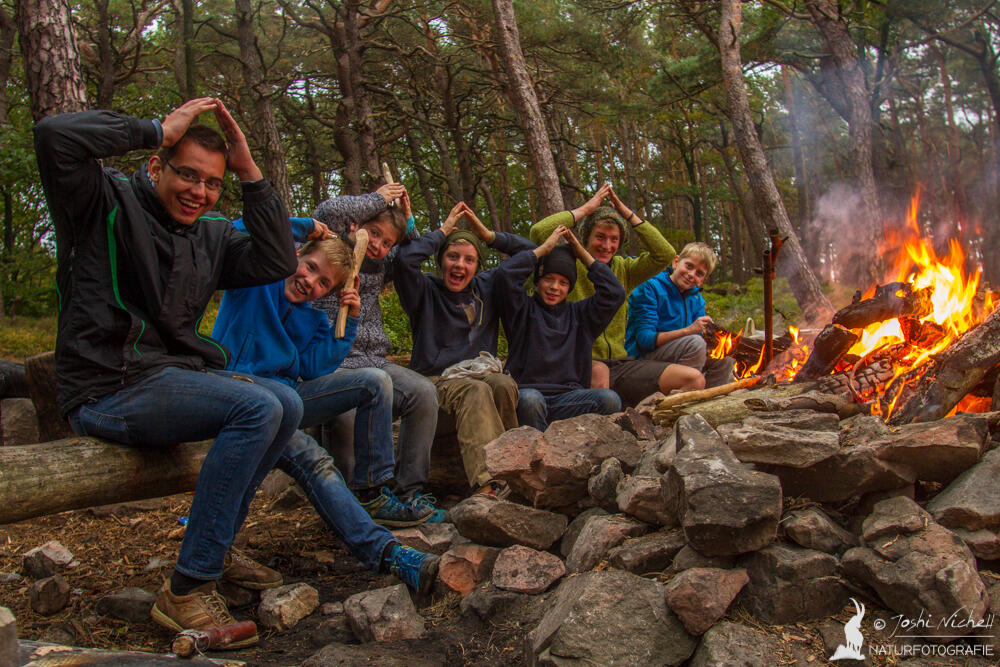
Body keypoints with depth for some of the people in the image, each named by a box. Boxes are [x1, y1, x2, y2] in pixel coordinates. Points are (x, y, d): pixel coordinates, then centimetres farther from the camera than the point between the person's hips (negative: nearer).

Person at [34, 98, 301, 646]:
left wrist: (250, 173, 1)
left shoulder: (210, 235, 16)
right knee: (256, 408, -25)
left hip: (173, 377, 9)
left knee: (286, 404, 2)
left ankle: (214, 546, 12)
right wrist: (158, 130, -12)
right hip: (105, 390, -8)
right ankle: (185, 591, -21)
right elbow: (55, 135, -21)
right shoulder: (107, 204, -3)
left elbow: (276, 263, 3)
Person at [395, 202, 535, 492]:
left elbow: (530, 253, 15)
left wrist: (488, 235, 4)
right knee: (476, 392, -36)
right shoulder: (426, 291, 3)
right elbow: (405, 259, -19)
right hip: (435, 379, -3)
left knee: (504, 384, -32)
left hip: (481, 372, 4)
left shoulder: (487, 286, 14)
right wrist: (443, 230, -5)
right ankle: (486, 482, -51)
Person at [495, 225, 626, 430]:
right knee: (530, 399, -39)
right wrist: (545, 248, 5)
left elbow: (614, 293, 11)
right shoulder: (524, 310, 12)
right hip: (527, 390, -3)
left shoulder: (578, 314, 23)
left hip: (568, 398, 3)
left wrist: (582, 252, 14)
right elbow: (505, 274, -5)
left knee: (610, 399, -27)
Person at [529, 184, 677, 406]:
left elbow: (665, 255, 0)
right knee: (599, 372, -42)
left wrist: (628, 213, 0)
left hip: (619, 362, 5)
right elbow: (538, 232, -16)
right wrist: (586, 209, -7)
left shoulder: (623, 269, 14)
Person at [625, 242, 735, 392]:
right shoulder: (650, 288, -13)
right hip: (642, 357, -7)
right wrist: (688, 330, -29)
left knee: (725, 359, -3)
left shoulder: (697, 299, 9)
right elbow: (645, 339, -21)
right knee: (695, 342, -28)